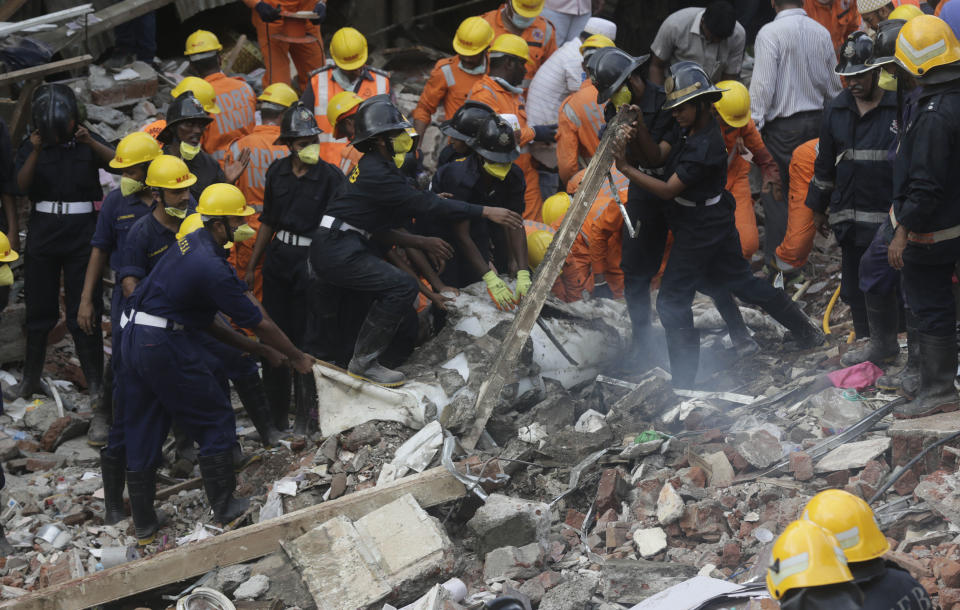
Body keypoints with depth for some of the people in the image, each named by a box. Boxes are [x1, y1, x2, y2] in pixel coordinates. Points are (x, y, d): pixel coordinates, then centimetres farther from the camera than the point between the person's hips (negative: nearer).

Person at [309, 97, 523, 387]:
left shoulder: (375, 166, 13)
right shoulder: (376, 173, -19)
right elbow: (422, 204, -21)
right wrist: (486, 212, -21)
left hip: (341, 248, 11)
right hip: (338, 251, -11)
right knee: (403, 287, -17)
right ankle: (363, 362, -12)